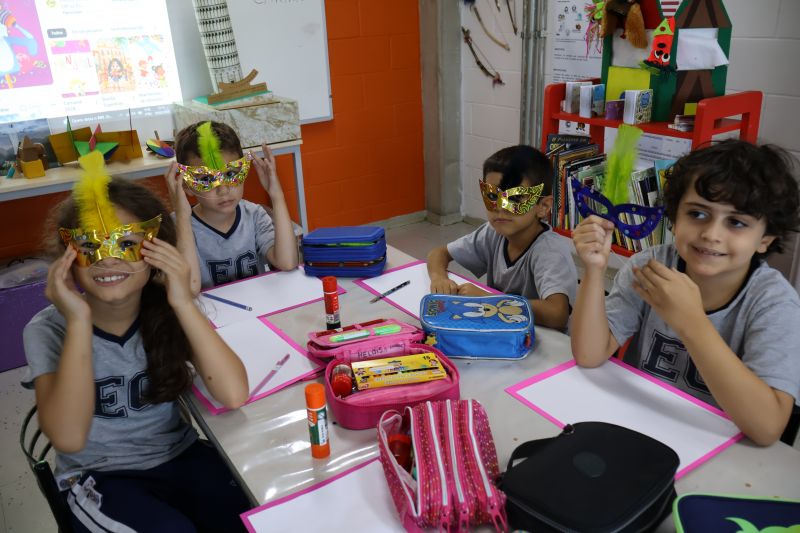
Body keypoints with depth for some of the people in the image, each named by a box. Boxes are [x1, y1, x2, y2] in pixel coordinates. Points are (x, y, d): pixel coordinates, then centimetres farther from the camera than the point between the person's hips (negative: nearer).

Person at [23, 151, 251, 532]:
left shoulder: (169, 311, -10)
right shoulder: (48, 330, -13)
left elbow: (234, 395, -23)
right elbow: (69, 438, -27)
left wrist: (183, 302, -29)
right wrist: (80, 321, -31)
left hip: (180, 456, 2)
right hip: (99, 477, -1)